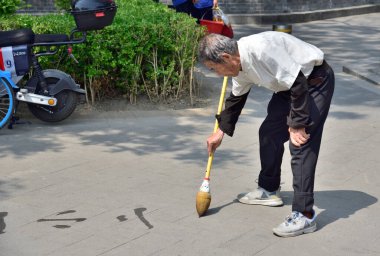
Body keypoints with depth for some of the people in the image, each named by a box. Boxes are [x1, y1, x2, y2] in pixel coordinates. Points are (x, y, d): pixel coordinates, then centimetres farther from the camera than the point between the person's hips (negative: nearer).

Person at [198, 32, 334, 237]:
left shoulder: (260, 49, -31)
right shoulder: (239, 63, 0)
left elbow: (298, 83, -29)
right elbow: (236, 99, 19)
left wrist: (297, 125, -25)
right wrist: (221, 131, 27)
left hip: (315, 82, -10)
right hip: (290, 86, 10)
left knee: (301, 145, -15)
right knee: (269, 133, 15)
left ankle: (304, 215, -12)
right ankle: (269, 190, 34)